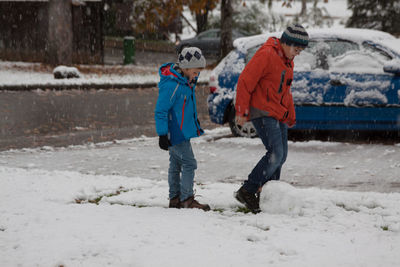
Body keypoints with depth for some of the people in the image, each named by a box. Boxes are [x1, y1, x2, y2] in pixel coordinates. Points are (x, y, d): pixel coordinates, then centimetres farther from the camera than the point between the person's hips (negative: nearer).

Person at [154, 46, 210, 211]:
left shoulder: (186, 81, 8)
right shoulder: (171, 85, -22)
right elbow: (160, 111, -21)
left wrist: (194, 123, 29)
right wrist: (162, 134, -21)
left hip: (181, 131, 10)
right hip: (177, 133, -10)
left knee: (176, 165, 15)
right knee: (189, 163, -8)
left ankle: (175, 198, 22)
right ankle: (187, 199, -4)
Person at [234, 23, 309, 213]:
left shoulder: (287, 61, 16)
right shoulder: (267, 55, -14)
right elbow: (245, 81, -17)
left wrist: (290, 116, 26)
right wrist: (242, 111, -17)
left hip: (278, 115, 10)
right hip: (262, 112, -10)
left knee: (281, 155, 7)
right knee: (275, 154, -18)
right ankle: (247, 192, -13)